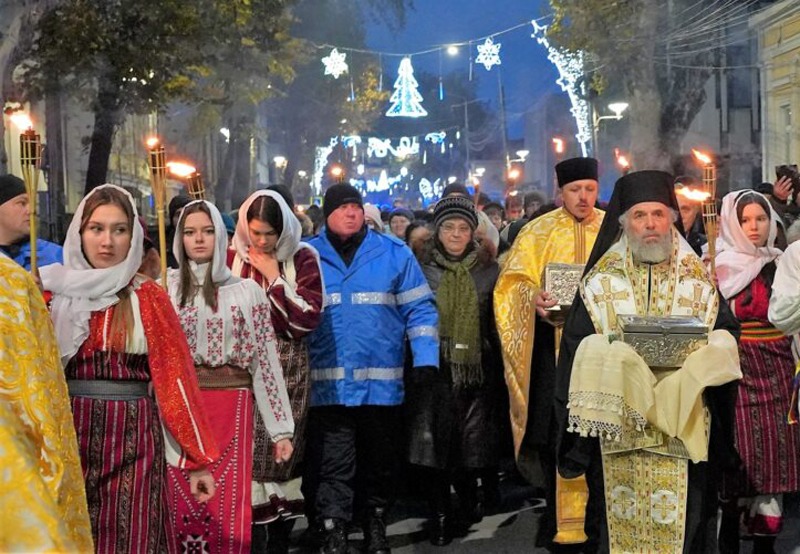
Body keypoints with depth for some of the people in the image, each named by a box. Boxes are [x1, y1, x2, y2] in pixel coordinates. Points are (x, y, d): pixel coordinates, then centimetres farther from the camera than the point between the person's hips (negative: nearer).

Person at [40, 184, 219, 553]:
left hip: (131, 439, -2)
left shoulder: (148, 298, 0)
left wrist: (198, 458, -7)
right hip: (69, 437, 2)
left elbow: (175, 376, -4)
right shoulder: (55, 292, 5)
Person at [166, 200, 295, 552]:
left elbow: (266, 359, 3)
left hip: (231, 407, -1)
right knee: (181, 505, 3)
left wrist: (281, 428, 1)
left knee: (228, 513, 0)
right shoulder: (165, 287, 6)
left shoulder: (246, 290, 5)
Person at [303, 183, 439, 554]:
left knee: (379, 462, 14)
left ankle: (376, 524, 30)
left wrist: (426, 362, -6)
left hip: (381, 383, 1)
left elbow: (420, 310, 4)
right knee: (332, 467, -2)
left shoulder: (394, 253, 4)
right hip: (328, 385, -1)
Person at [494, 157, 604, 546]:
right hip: (554, 342, 0)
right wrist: (535, 299, -20)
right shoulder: (539, 232, 7)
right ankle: (557, 515, 9)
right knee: (555, 430, -2)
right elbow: (514, 282, 2)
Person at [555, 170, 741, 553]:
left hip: (683, 421, 1)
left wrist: (698, 355, -15)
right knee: (620, 518, 0)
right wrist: (618, 354, -19)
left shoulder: (699, 279, 8)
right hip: (618, 420, 0)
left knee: (681, 517, -1)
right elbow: (579, 343, -1)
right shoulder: (601, 281, 6)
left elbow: (726, 332, 5)